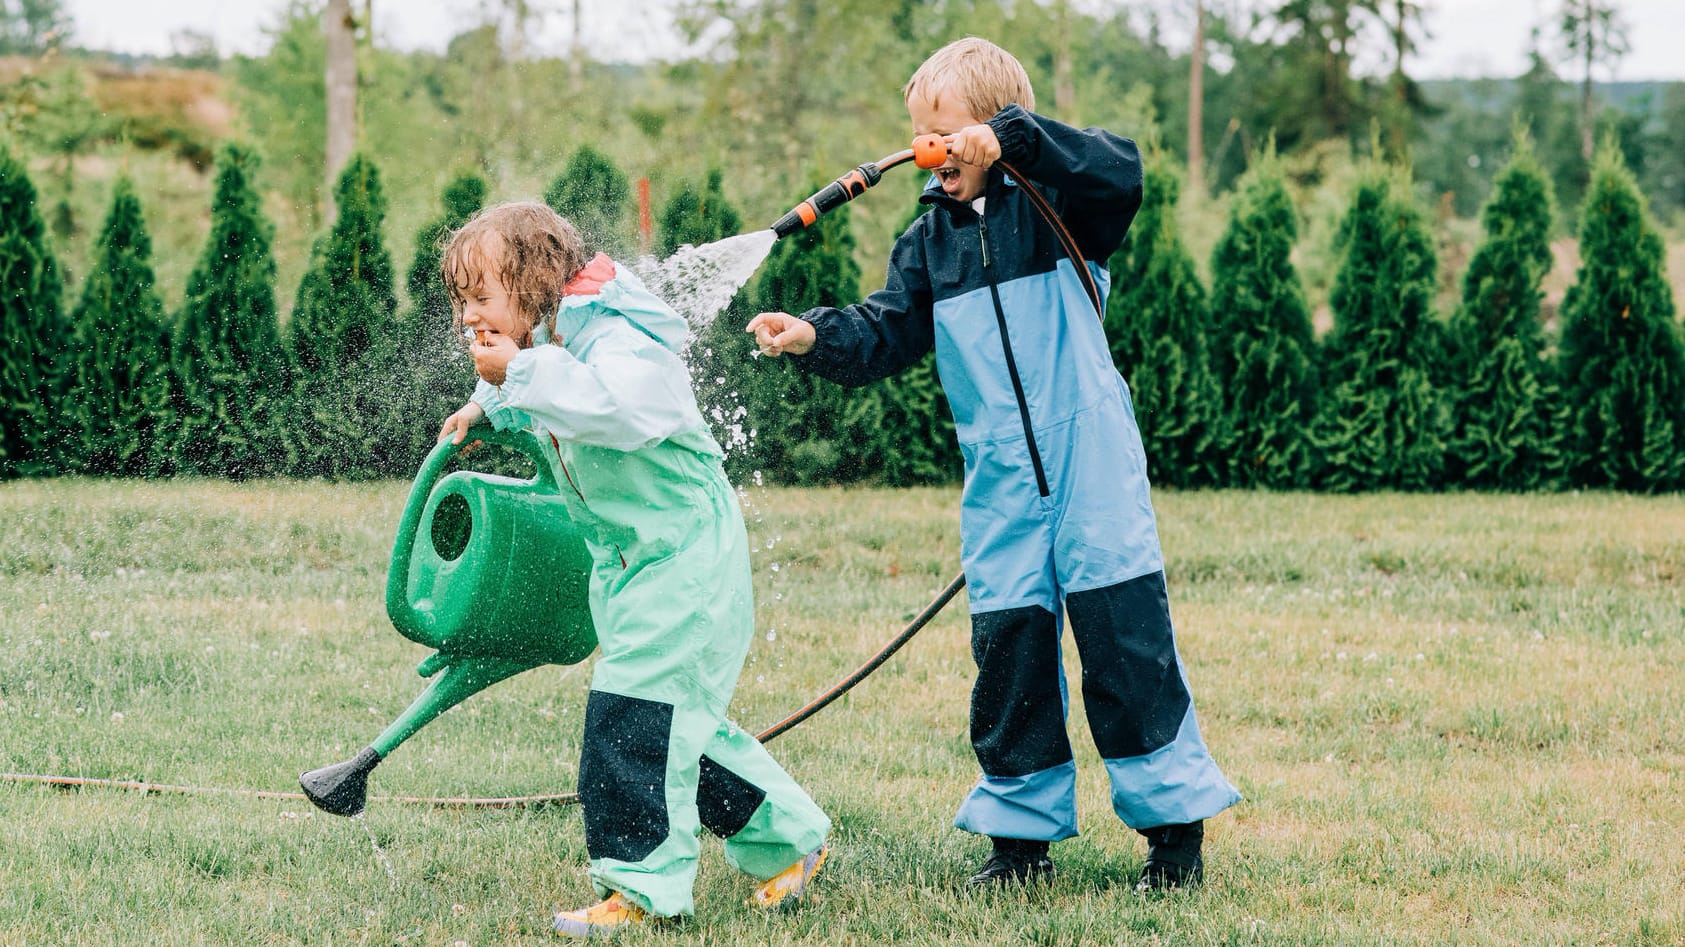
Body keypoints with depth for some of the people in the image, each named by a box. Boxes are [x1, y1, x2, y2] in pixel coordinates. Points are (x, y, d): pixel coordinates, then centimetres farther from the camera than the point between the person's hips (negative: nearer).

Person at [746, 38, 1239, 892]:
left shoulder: (1054, 203, -3)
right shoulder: (930, 242, 11)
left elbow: (1121, 171, -23)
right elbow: (886, 334, 6)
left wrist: (1014, 137, -30)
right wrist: (818, 337, -13)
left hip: (1091, 460, -5)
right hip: (1000, 481, 5)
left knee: (1127, 632, -3)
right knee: (1007, 644, 6)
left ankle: (1174, 821, 6)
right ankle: (1024, 828, 17)